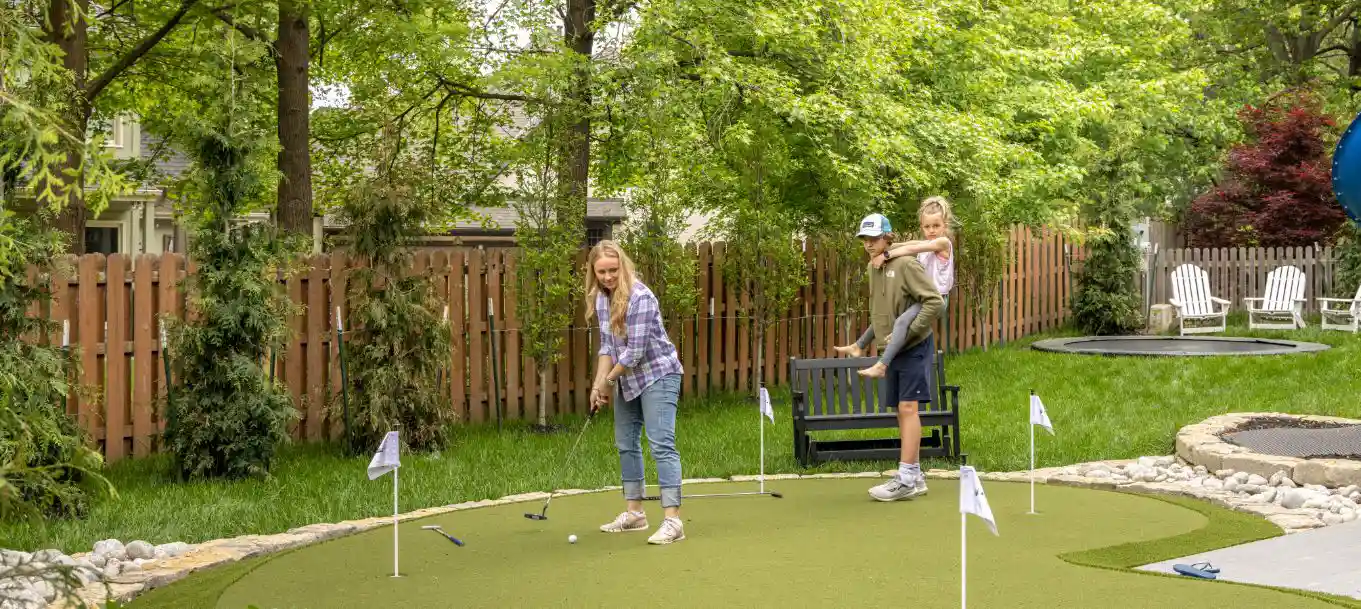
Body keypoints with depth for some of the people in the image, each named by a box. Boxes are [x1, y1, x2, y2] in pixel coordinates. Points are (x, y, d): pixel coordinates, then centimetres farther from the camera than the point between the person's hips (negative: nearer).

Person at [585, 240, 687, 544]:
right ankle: (634, 513, 26)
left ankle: (673, 520, -18)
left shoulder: (639, 297, -23)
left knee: (662, 444, -15)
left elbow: (635, 352, -23)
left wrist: (609, 380, -11)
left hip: (657, 375, -9)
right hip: (627, 379, 9)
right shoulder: (601, 298, 1)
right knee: (626, 443, 14)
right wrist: (598, 385, -2)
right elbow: (607, 346, 7)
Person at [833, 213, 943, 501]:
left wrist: (908, 333, -21)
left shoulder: (906, 265, -16)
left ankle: (906, 479, -11)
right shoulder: (873, 268, 10)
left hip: (915, 348, -8)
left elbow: (935, 302, -21)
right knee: (902, 411, 9)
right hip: (894, 350, 8)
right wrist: (861, 344, 17)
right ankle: (915, 477, 16)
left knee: (908, 407, -11)